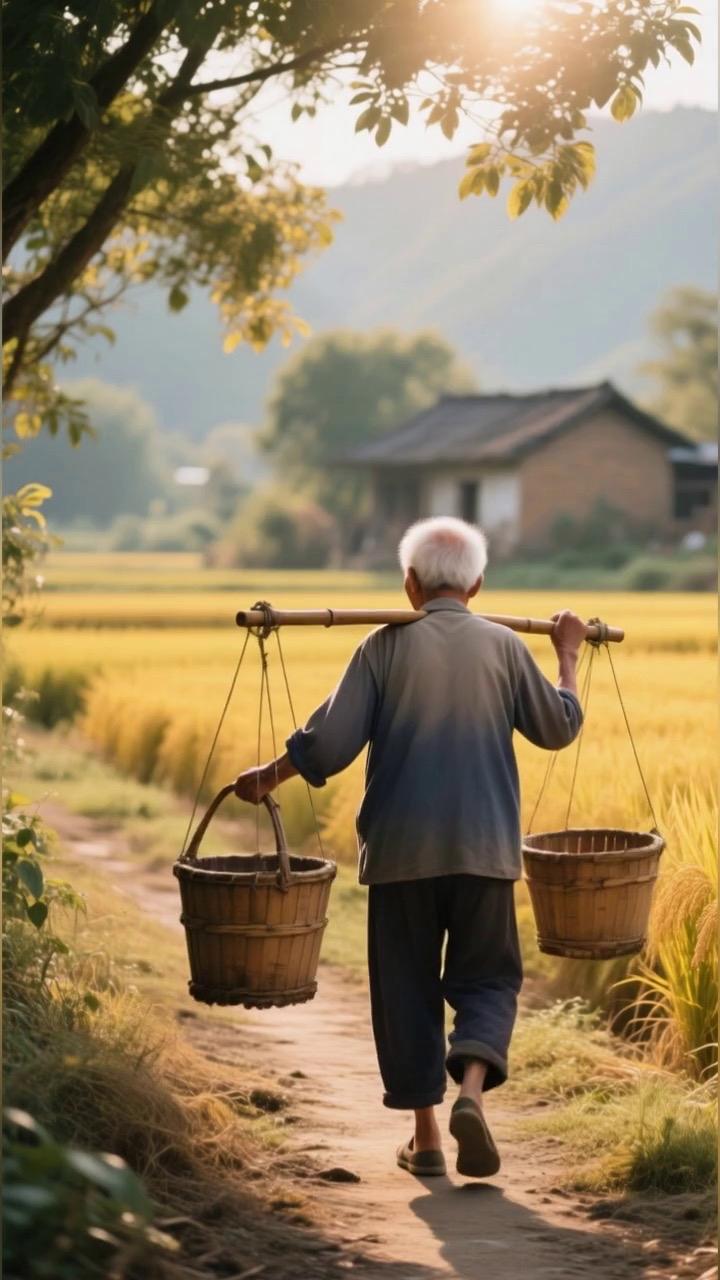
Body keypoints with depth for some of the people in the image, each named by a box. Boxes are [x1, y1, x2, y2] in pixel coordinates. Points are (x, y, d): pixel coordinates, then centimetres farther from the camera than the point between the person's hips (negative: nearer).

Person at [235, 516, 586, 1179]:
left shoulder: (386, 645, -3)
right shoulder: (503, 645, 2)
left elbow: (330, 742, -6)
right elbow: (558, 727, 14)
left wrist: (269, 776, 10)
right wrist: (568, 654, 29)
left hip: (401, 849, -1)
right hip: (484, 849, 1)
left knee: (407, 986, 10)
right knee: (487, 977, 10)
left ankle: (425, 1135, 12)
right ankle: (472, 1090, -16)